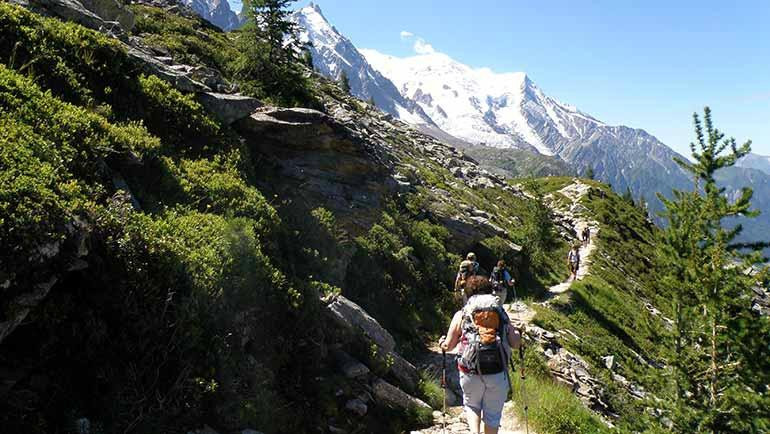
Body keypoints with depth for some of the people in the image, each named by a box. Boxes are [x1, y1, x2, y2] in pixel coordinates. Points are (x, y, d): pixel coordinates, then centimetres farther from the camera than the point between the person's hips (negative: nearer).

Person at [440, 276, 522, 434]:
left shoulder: (461, 315, 2)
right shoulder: (501, 313, 6)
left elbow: (449, 346, 4)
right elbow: (515, 344, 3)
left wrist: (442, 342, 26)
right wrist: (517, 333, 25)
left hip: (470, 374, 0)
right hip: (498, 374, 1)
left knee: (472, 406, 24)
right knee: (493, 415, 16)